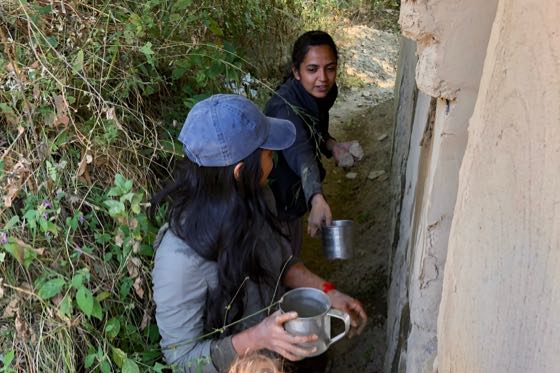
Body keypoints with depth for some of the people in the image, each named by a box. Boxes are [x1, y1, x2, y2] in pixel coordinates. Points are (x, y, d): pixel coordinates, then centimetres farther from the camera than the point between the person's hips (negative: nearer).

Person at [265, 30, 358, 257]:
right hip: (274, 198, -7)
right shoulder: (284, 108, -35)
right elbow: (299, 153, -53)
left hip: (295, 194, 7)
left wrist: (332, 146, -14)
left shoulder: (322, 94, -12)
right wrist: (317, 199, -69)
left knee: (293, 254, 28)